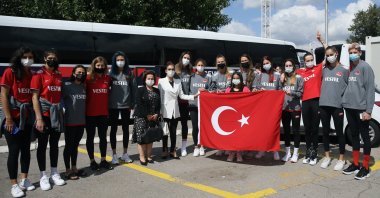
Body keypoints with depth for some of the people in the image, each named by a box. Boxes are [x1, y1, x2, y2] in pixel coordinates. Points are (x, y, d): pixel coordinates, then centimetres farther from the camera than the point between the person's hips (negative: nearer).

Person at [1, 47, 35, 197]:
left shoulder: (32, 75, 7)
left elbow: (34, 96, 9)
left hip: (27, 118, 5)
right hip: (13, 118, -5)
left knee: (26, 149, 11)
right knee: (14, 150, 0)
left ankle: (24, 180, 23)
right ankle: (14, 185, 10)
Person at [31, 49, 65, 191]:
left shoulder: (59, 76, 11)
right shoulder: (39, 75, -6)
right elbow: (35, 97, -11)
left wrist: (62, 112, 9)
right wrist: (39, 118, -18)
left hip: (57, 114, 5)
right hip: (44, 114, -5)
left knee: (54, 144, 12)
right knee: (42, 145, 3)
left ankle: (54, 173, 22)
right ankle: (43, 176, 12)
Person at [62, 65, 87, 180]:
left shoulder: (84, 87, 9)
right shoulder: (67, 85, -8)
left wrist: (85, 116, 10)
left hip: (81, 121, 5)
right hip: (70, 121, -5)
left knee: (75, 145, 15)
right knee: (69, 145, 5)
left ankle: (74, 168, 26)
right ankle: (68, 170, 15)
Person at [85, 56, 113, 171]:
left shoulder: (108, 78, 4)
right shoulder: (88, 78, -6)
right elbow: (84, 94, -3)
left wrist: (108, 108, 10)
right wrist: (84, 110, -5)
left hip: (104, 113, 4)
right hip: (90, 113, -3)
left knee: (103, 137, 11)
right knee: (90, 137, 8)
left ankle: (103, 160, 22)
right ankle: (92, 161, 19)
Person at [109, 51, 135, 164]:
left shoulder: (129, 74, 3)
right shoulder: (111, 74, 1)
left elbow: (133, 89, 3)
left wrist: (132, 104, -2)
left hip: (126, 105, 1)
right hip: (113, 106, -1)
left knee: (126, 129, 9)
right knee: (113, 129, 6)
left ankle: (125, 154, 22)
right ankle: (114, 155, 16)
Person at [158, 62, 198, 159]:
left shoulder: (178, 81, 9)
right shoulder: (161, 81, -3)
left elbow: (182, 96, 6)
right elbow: (159, 96, -7)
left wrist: (194, 96, -3)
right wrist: (159, 110, -11)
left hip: (175, 110, 3)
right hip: (166, 110, -3)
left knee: (173, 132, 8)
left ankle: (173, 151, 19)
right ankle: (164, 151, 17)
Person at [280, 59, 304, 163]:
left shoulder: (299, 78, -1)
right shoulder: (282, 78, 11)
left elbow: (300, 93, -4)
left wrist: (291, 92, -21)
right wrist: (281, 82, -2)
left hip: (295, 108, -4)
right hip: (284, 107, 4)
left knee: (295, 130, 3)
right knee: (286, 130, 10)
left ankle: (295, 153, 12)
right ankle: (287, 152, 20)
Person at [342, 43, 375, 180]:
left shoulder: (365, 67, -7)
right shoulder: (350, 68, 12)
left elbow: (370, 89, -13)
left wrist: (368, 110, -17)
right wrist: (345, 100, 4)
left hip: (361, 108, -6)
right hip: (349, 107, 7)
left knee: (364, 136, 3)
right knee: (354, 135, 13)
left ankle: (365, 168, 13)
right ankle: (355, 164, 24)